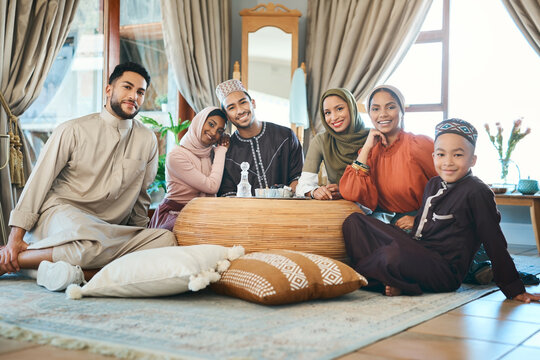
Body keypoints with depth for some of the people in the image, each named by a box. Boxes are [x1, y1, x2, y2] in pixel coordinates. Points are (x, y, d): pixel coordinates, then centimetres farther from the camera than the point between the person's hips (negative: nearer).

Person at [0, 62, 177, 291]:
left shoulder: (147, 141, 10)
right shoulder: (73, 131, 0)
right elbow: (38, 182, -1)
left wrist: (139, 242, 15)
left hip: (107, 231, 5)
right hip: (60, 212, -4)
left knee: (166, 240, -22)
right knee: (93, 242, -39)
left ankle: (79, 272, -30)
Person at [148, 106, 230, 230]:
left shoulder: (212, 153, 9)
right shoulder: (176, 156, -14)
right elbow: (212, 187, -17)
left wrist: (221, 150, 3)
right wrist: (221, 152, -6)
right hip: (173, 215, -6)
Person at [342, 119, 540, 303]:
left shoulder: (477, 192, -7)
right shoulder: (433, 184, 15)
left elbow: (495, 244, -6)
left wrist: (514, 290, -5)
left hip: (446, 273, -8)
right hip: (417, 254, 8)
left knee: (397, 255, -41)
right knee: (354, 222, 0)